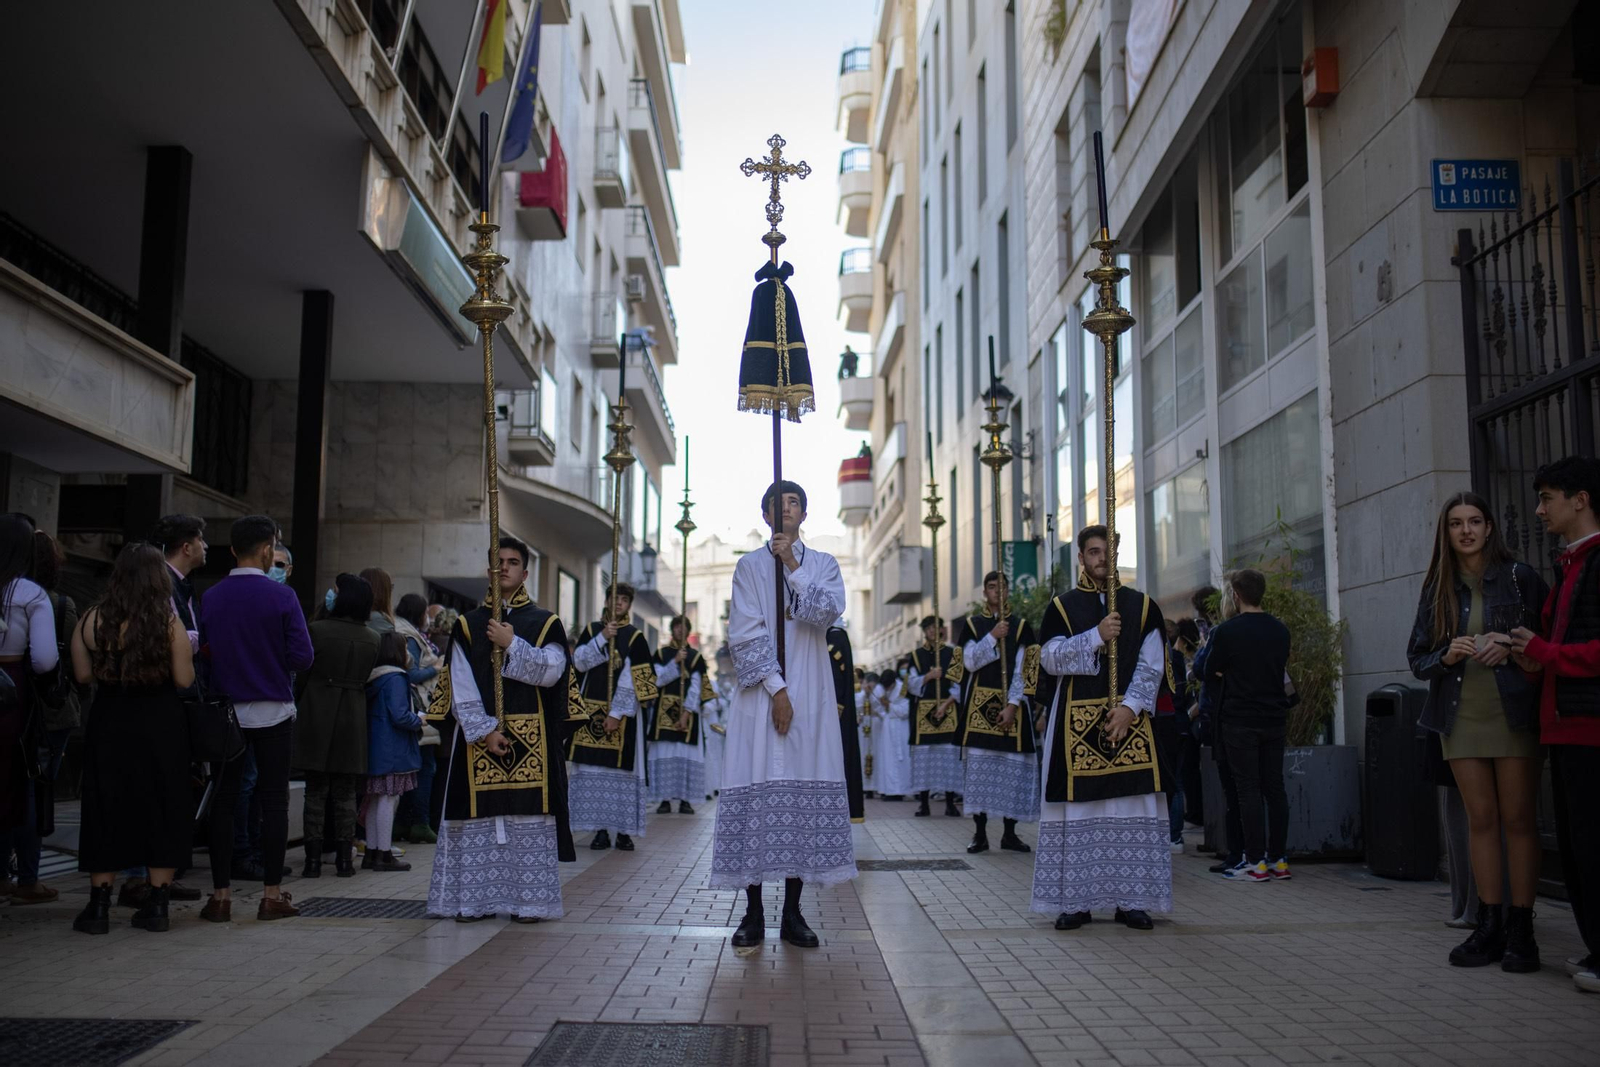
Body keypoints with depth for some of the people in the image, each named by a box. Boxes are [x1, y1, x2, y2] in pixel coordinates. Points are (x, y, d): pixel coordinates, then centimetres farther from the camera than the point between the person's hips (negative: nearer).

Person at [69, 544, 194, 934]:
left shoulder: (93, 619, -3)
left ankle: (99, 905, 12)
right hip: (160, 726, -2)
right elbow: (184, 680, -9)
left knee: (106, 811, 11)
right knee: (161, 810, 8)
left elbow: (83, 675, 2)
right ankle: (157, 905, 11)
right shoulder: (169, 623, -10)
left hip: (109, 725, 2)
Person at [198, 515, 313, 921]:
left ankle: (221, 896, 11)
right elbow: (302, 658, -12)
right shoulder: (281, 596, -10)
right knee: (274, 800, 5)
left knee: (224, 800, 8)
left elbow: (202, 655, -1)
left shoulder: (210, 598, -2)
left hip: (225, 712, 3)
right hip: (272, 712, -2)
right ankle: (272, 895, 7)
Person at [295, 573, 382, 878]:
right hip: (353, 717, 3)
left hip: (317, 715, -3)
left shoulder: (318, 629, -10)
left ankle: (313, 859, 4)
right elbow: (365, 679, 8)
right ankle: (344, 858, 10)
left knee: (316, 789, 4)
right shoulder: (373, 638, 1)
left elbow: (302, 675, -3)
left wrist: (298, 704, 12)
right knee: (346, 791, 9)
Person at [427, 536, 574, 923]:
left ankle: (527, 899, 4)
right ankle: (475, 899, 8)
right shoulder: (468, 625, 9)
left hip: (531, 738, -1)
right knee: (477, 815, 0)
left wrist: (512, 644, -15)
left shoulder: (545, 623, 8)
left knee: (527, 816, -2)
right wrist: (485, 730, -11)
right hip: (477, 735, 1)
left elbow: (552, 671, -7)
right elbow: (461, 687, 1)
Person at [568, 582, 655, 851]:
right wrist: (602, 638, -14)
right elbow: (579, 662, -3)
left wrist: (617, 714, -13)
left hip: (623, 712, -2)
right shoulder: (592, 630, 11)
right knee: (593, 767, 0)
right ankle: (600, 829, 4)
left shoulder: (635, 637, 2)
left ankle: (623, 830, 1)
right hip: (591, 709, 2)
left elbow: (634, 679, -5)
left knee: (621, 767, -3)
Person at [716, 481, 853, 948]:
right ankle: (753, 911, 3)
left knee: (805, 790, -1)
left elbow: (827, 612, -9)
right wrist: (775, 689, -12)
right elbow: (744, 634, -4)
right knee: (756, 789, -5)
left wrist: (794, 569, -15)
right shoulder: (749, 566, 6)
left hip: (809, 693, 1)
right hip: (761, 690, -1)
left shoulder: (824, 565, 10)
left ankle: (793, 912, 7)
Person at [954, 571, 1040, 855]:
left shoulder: (1021, 626, 6)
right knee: (979, 765, -2)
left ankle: (1010, 833, 8)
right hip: (979, 704, 0)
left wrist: (1012, 705, -10)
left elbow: (1024, 671, 0)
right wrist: (992, 637, -15)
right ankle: (980, 833, 3)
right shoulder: (972, 624, 9)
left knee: (1013, 766, -2)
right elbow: (970, 662, -4)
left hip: (1012, 705, 0)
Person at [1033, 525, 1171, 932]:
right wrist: (1096, 636, -15)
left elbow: (1152, 666, 2)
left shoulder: (1142, 606, 9)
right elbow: (1050, 658, -5)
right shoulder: (1062, 606, 7)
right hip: (1077, 722, -1)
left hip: (1130, 718, 1)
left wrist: (1129, 707, -11)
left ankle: (1131, 900, 7)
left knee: (1132, 806, -1)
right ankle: (1076, 901, 5)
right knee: (1077, 808, -2)